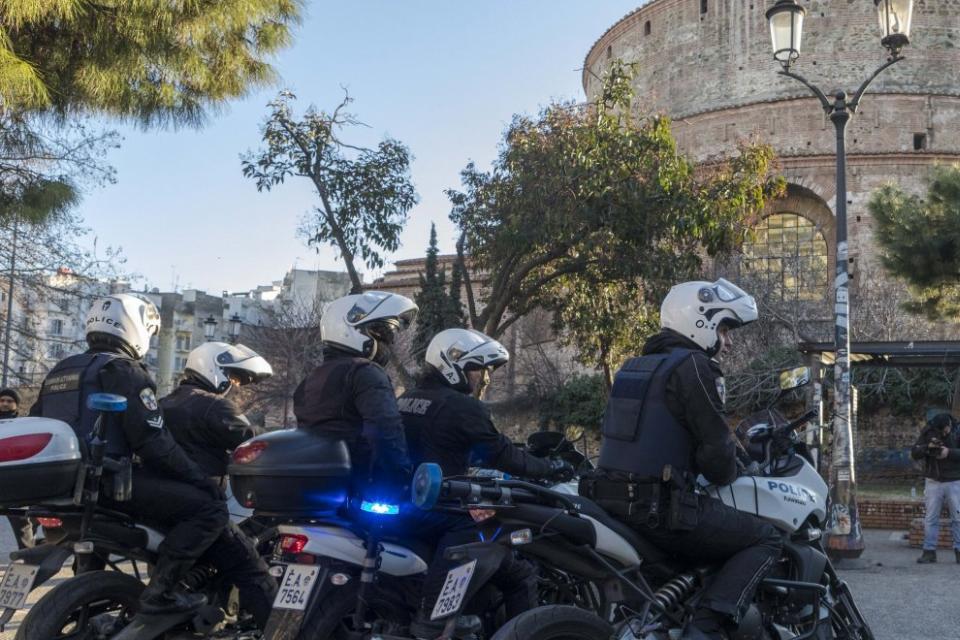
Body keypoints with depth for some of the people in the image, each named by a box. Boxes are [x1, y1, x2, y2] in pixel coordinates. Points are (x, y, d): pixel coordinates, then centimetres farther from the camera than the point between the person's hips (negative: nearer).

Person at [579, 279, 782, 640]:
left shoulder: (634, 366, 18)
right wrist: (727, 477, 9)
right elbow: (715, 446, -13)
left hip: (609, 501, 9)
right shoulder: (693, 365, -9)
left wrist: (697, 470, 30)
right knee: (765, 540, 1)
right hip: (659, 508, -9)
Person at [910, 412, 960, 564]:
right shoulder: (927, 432, -1)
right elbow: (914, 453, -4)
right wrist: (928, 446, -20)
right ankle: (929, 551, 4)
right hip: (933, 482, 1)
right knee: (930, 518, 2)